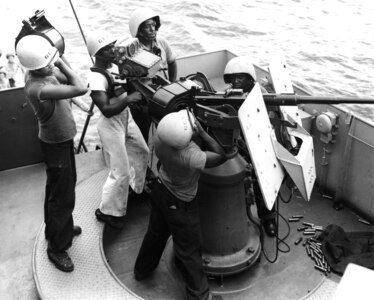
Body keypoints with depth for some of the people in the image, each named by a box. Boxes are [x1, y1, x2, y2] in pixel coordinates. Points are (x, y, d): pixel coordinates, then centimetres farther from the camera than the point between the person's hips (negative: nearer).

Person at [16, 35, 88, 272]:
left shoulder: (46, 72, -8)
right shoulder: (36, 88, -35)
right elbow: (81, 89, -40)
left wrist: (60, 64, -11)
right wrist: (61, 64, -30)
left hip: (63, 139, 9)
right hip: (55, 145, -9)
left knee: (62, 188, 25)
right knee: (63, 197, 4)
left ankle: (60, 227, 47)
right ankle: (57, 247, 22)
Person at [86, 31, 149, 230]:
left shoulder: (114, 66, 3)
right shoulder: (96, 78, -25)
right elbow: (106, 110, -30)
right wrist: (128, 99, -36)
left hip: (126, 119, 9)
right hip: (111, 126, -9)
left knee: (142, 152, 24)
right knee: (121, 173, -3)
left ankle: (139, 188, 48)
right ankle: (106, 211, 16)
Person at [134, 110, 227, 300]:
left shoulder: (159, 137, -22)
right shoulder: (192, 158, -39)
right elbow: (221, 156, -22)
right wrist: (202, 132, -24)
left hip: (160, 190, 6)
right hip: (179, 205, -6)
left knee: (156, 233, 29)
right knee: (189, 250, 11)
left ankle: (142, 270, 52)